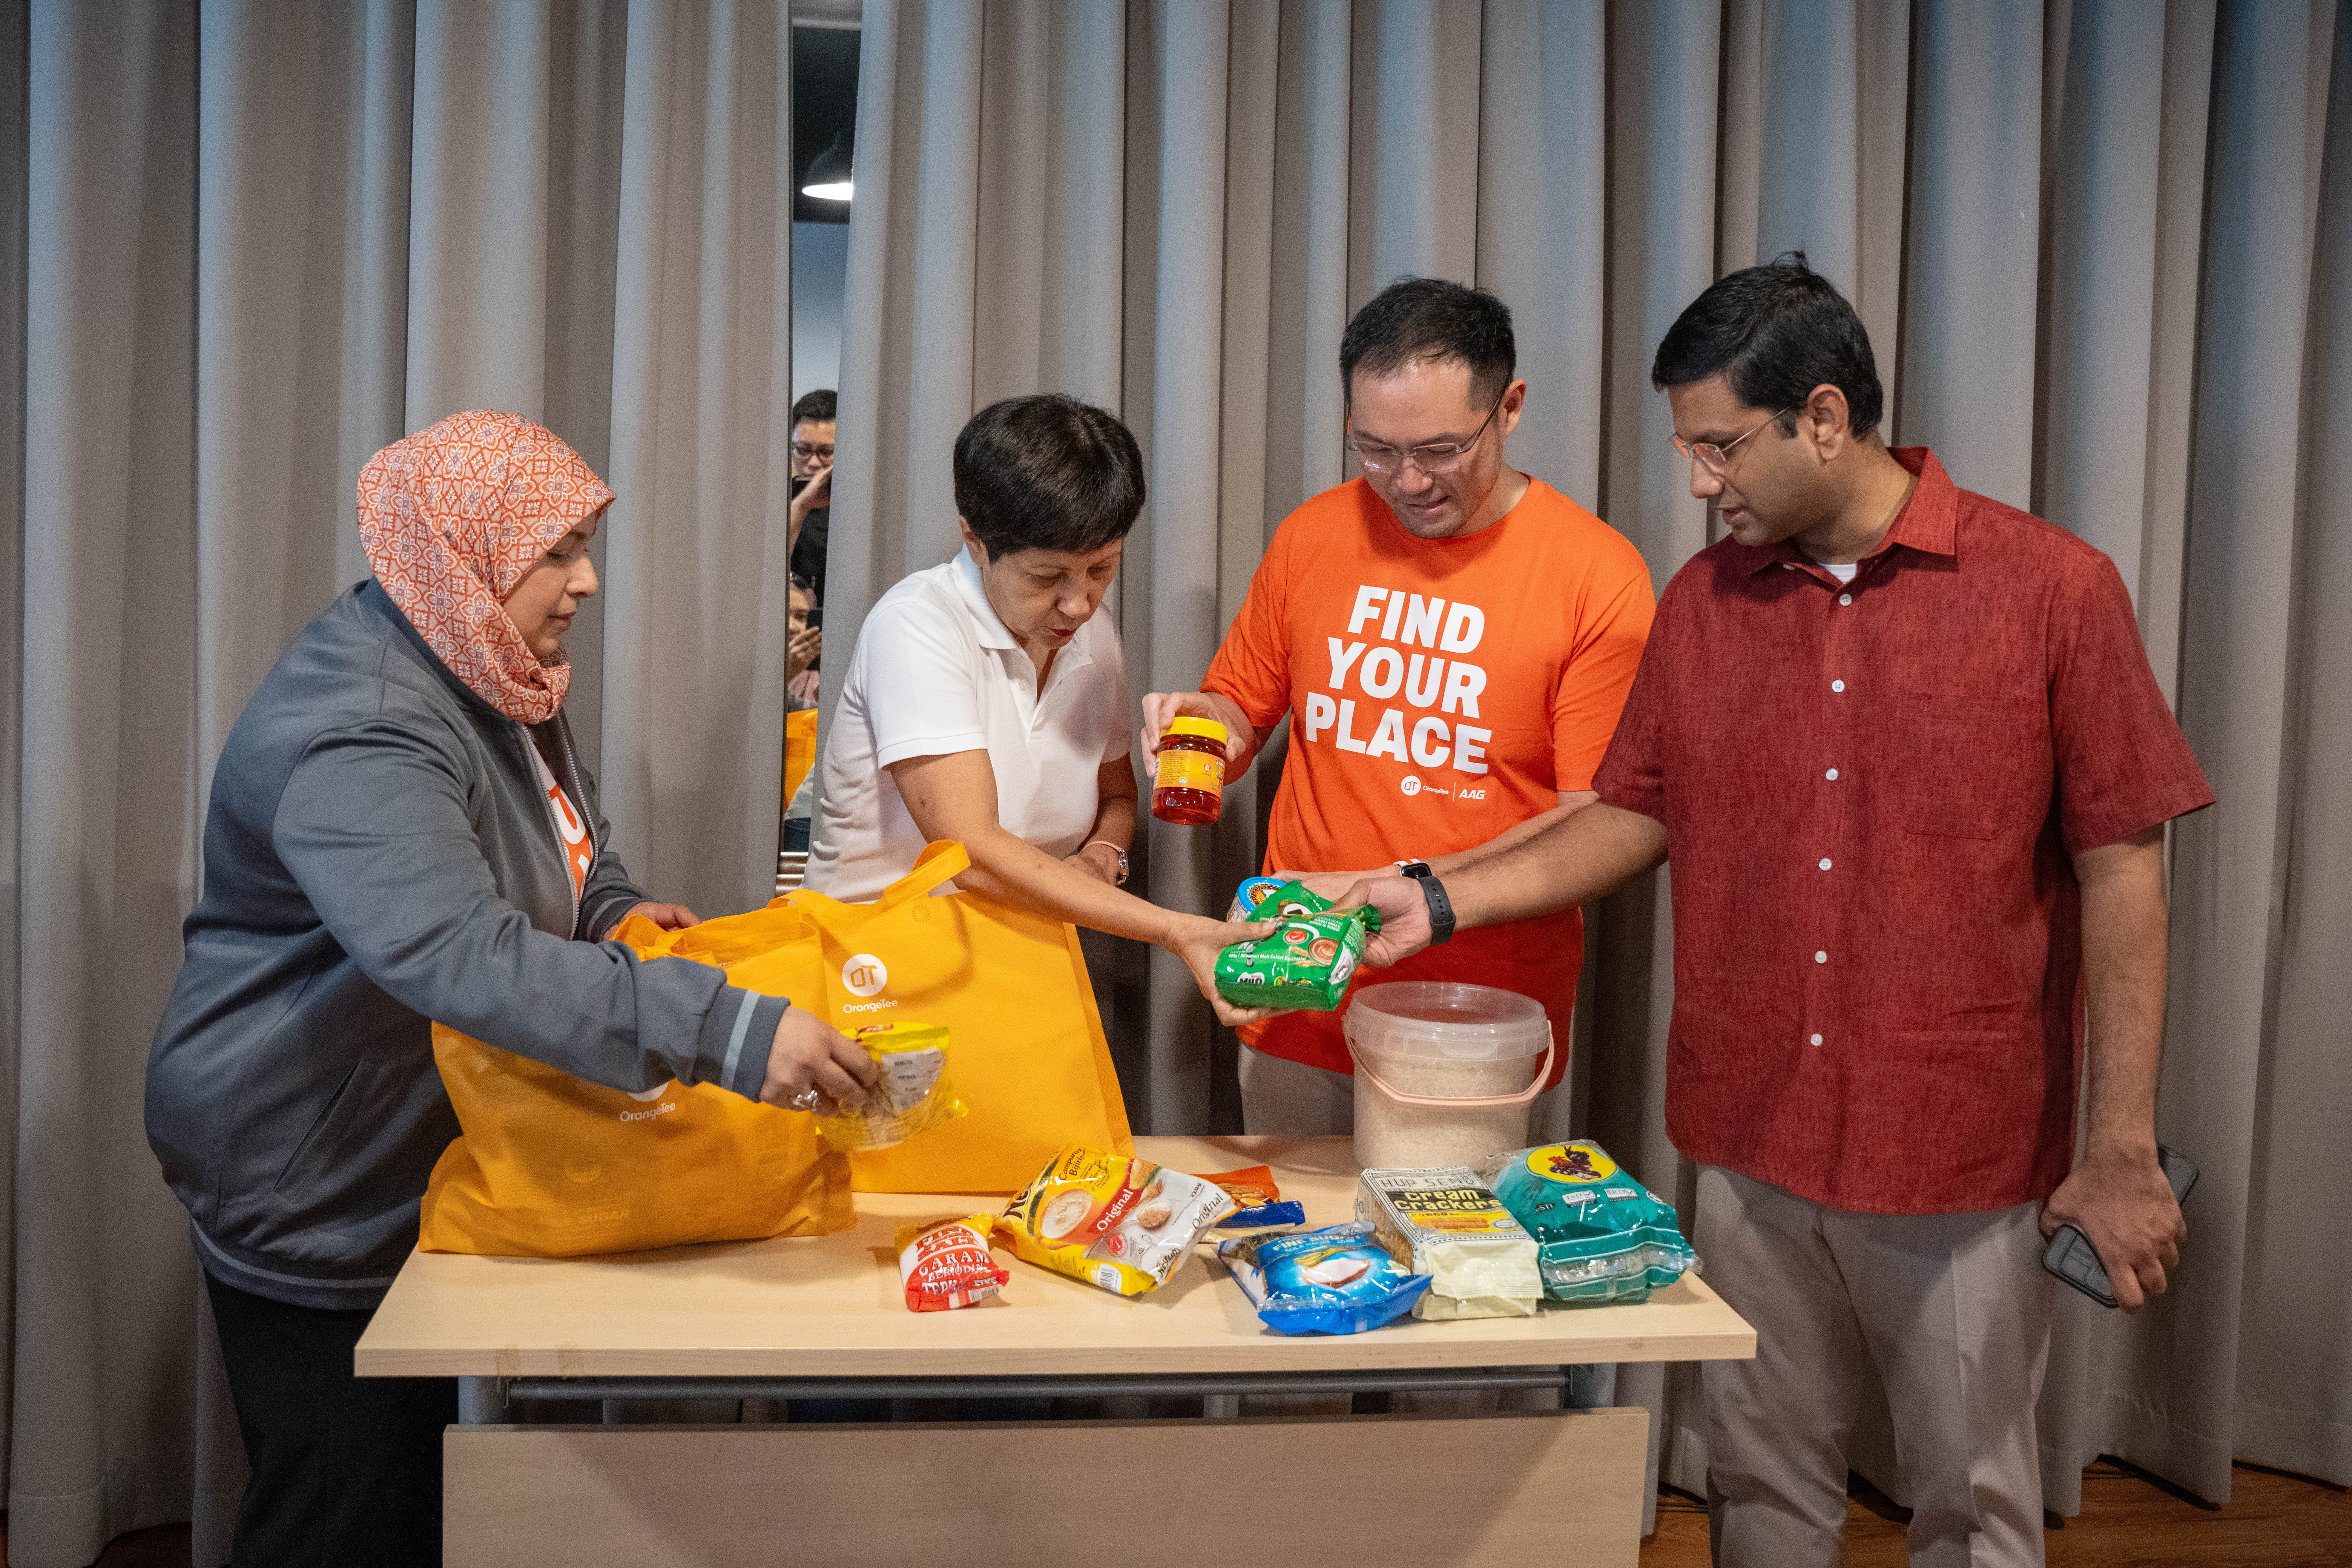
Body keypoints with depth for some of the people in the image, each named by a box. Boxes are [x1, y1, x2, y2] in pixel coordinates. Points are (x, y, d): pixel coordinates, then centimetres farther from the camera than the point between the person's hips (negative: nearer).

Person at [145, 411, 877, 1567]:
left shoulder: (495, 676, 4)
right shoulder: (354, 735, -29)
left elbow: (562, 840, 21)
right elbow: (468, 959, -44)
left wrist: (613, 908, -3)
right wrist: (731, 1034, -50)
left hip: (436, 1160, 9)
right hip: (312, 1200, -9)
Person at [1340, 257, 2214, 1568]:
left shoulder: (2052, 589, -8)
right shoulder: (1704, 602, 4)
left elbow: (2120, 876, -7)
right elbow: (1634, 818, 10)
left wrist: (2122, 1151, -9)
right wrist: (1442, 904, -2)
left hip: (1968, 1152, -3)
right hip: (1751, 1144, 4)